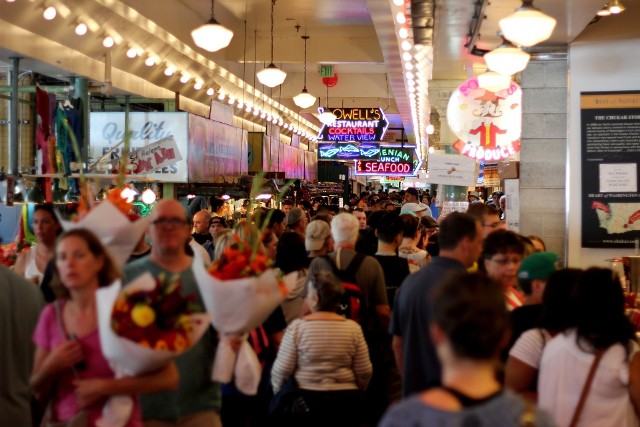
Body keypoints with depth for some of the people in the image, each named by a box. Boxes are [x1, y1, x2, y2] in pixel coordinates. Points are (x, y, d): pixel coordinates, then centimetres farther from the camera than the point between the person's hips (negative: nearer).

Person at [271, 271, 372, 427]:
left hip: (305, 400, -2)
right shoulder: (353, 328, -1)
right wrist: (355, 395, 20)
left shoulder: (297, 327, -8)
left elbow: (281, 370, -7)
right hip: (345, 402, 2)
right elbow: (364, 372, 1)